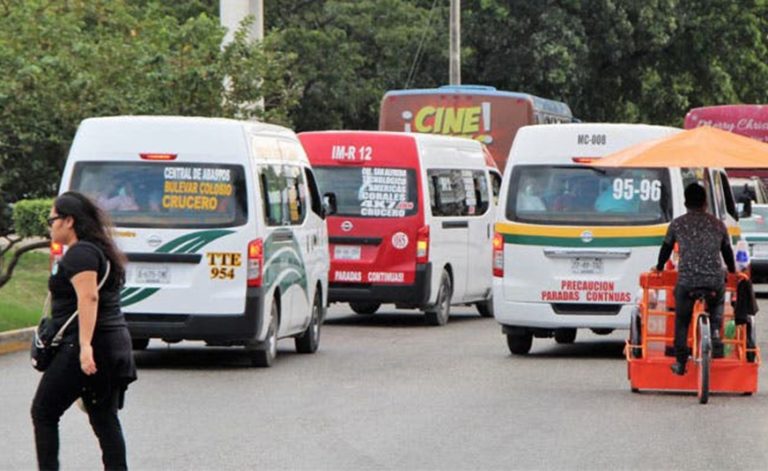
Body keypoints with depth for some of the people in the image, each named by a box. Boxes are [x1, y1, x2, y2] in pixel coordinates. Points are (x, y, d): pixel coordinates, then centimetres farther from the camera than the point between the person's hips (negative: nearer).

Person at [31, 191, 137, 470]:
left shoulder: (80, 254, -11)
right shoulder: (100, 251, 20)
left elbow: (88, 298, -24)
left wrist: (85, 346, -31)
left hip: (89, 347, -10)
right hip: (115, 342, 10)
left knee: (43, 412, 0)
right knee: (105, 419, 7)